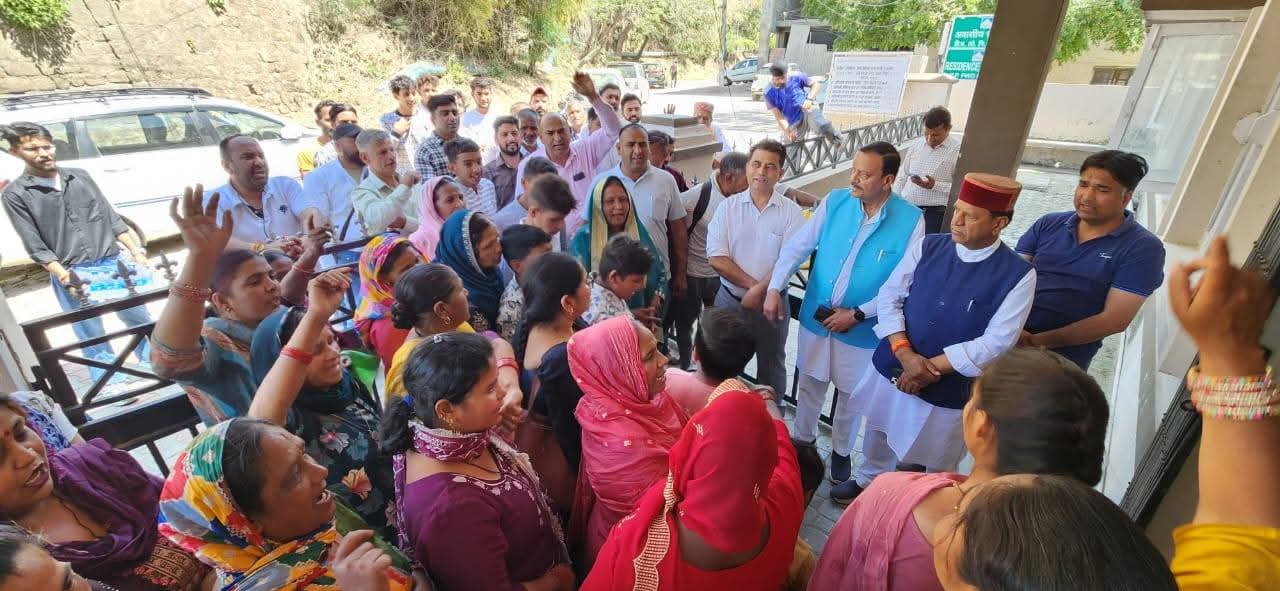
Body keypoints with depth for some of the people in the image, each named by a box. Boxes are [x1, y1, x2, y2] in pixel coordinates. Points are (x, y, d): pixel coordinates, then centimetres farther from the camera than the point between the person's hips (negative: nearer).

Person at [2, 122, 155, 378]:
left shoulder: (79, 176, 7)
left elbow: (112, 218, 9)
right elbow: (36, 247, -6)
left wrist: (136, 252, 2)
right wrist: (66, 278, -17)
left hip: (114, 264, 3)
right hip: (71, 274, -3)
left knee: (141, 321, 12)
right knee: (94, 340, 6)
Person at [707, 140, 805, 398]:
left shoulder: (792, 212, -6)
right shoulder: (728, 206, -3)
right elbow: (716, 258, -11)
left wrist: (760, 291, -19)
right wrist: (752, 284, -16)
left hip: (771, 303, -1)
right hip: (729, 299, 1)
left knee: (771, 366, 17)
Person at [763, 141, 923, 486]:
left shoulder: (911, 221, -15)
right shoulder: (835, 202, -9)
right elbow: (798, 246, -5)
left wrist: (857, 314, -17)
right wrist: (775, 288, -15)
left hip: (863, 329, -2)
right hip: (815, 318, 2)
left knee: (851, 395, 19)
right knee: (810, 385, 20)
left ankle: (841, 451, 45)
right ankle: (803, 439, 45)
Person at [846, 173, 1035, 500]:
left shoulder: (1018, 275, -15)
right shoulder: (928, 247, -7)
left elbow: (995, 343, -18)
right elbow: (888, 297, -7)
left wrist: (930, 367, -20)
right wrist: (905, 355, -19)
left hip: (948, 389, -3)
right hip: (892, 366, 3)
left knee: (939, 465, 18)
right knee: (878, 431, 25)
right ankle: (867, 480, 54)